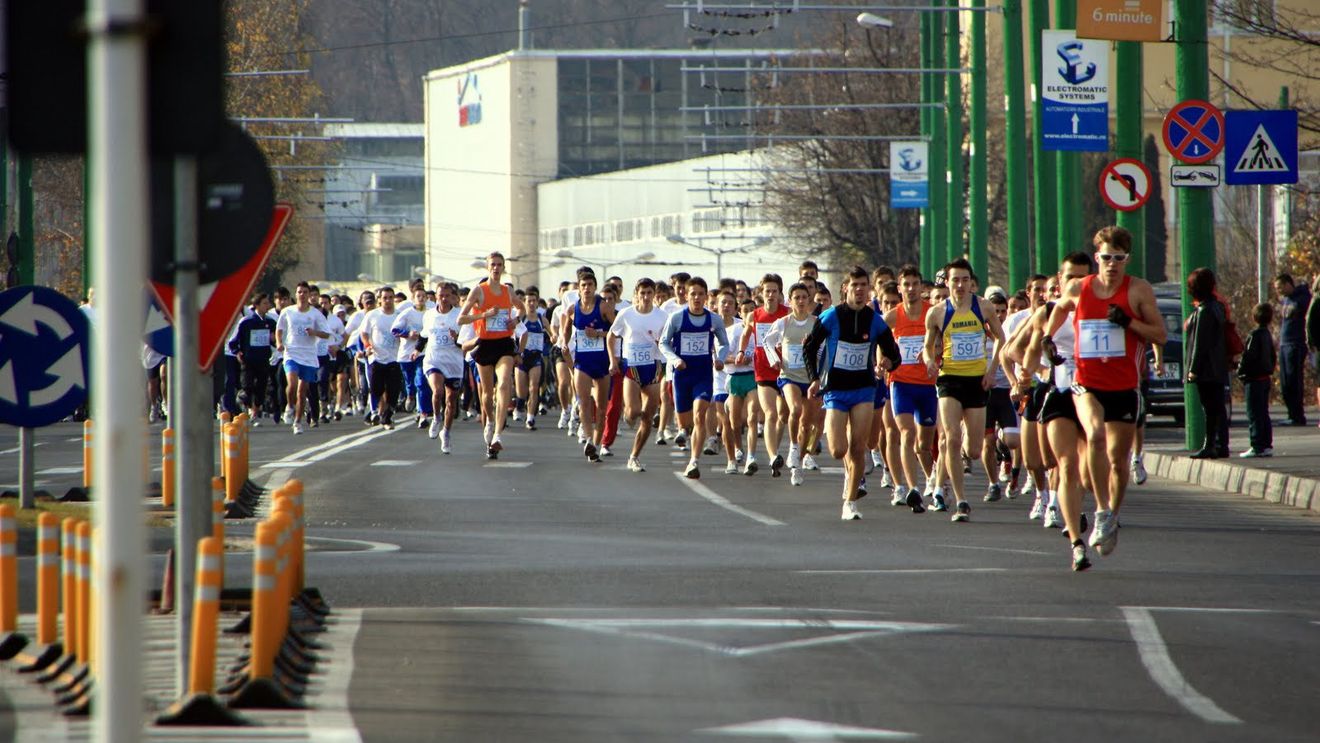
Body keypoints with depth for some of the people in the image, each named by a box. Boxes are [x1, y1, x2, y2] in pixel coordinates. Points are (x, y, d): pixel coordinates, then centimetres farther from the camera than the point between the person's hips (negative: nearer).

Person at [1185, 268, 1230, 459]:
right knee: (1218, 407, 10)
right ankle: (1221, 445, 13)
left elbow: (1200, 343, -18)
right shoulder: (1217, 307, 13)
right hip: (1218, 370, 9)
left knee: (1211, 408, -8)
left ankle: (1210, 446, -8)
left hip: (1207, 370, -9)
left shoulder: (1203, 311, -16)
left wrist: (1193, 369, -16)